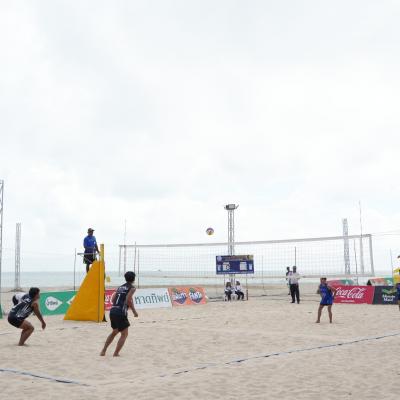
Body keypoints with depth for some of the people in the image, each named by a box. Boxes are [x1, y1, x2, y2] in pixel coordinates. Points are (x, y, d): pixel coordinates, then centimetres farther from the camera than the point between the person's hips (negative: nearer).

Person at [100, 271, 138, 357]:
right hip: (121, 312, -7)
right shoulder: (132, 288, 0)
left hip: (112, 311, 7)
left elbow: (113, 300, 15)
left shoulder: (120, 287, 21)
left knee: (114, 332, 27)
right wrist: (134, 311, -6)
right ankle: (116, 353, 0)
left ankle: (103, 351, 29)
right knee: (124, 334, 6)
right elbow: (128, 300, -14)